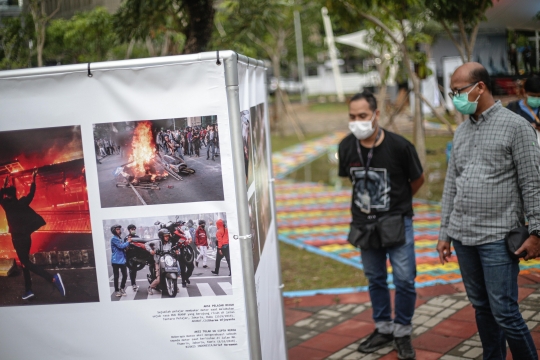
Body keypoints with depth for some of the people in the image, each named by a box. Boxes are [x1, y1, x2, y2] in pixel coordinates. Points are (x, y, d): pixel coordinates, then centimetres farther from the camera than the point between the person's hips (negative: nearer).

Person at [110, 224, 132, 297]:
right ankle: (116, 290, 13)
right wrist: (128, 242, -7)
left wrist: (128, 241, 1)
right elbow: (121, 246, -19)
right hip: (116, 261, -7)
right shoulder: (114, 238, -10)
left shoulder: (120, 238, 18)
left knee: (125, 275, 6)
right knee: (116, 276, 2)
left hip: (122, 260, 7)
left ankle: (122, 288, 23)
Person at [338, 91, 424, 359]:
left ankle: (402, 332, 18)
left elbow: (417, 180, -1)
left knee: (404, 280, -2)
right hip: (364, 223, 4)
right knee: (375, 279, 15)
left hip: (397, 221, -3)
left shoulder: (399, 146, -18)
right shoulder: (346, 147, -7)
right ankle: (383, 328, 32)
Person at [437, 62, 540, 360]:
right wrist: (445, 232, 14)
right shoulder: (461, 131, 12)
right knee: (481, 308, 11)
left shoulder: (515, 126, -5)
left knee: (504, 312, -6)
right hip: (463, 237, 6)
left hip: (498, 238, -5)